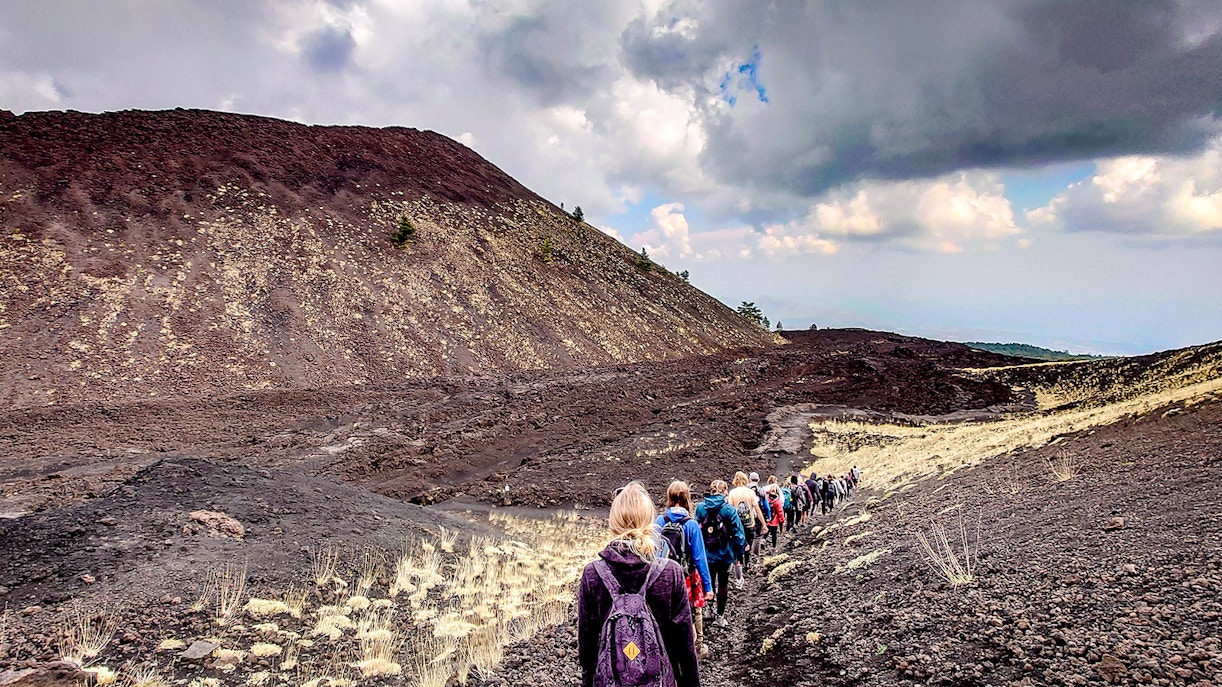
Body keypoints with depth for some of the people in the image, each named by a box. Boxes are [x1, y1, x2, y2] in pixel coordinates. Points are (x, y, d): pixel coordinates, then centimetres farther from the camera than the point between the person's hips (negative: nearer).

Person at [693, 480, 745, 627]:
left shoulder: (700, 508, -8)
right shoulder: (729, 510, -15)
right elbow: (738, 533, -14)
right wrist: (739, 553, -2)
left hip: (706, 554, 2)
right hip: (724, 554, -2)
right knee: (722, 584, 13)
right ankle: (720, 616, 19)